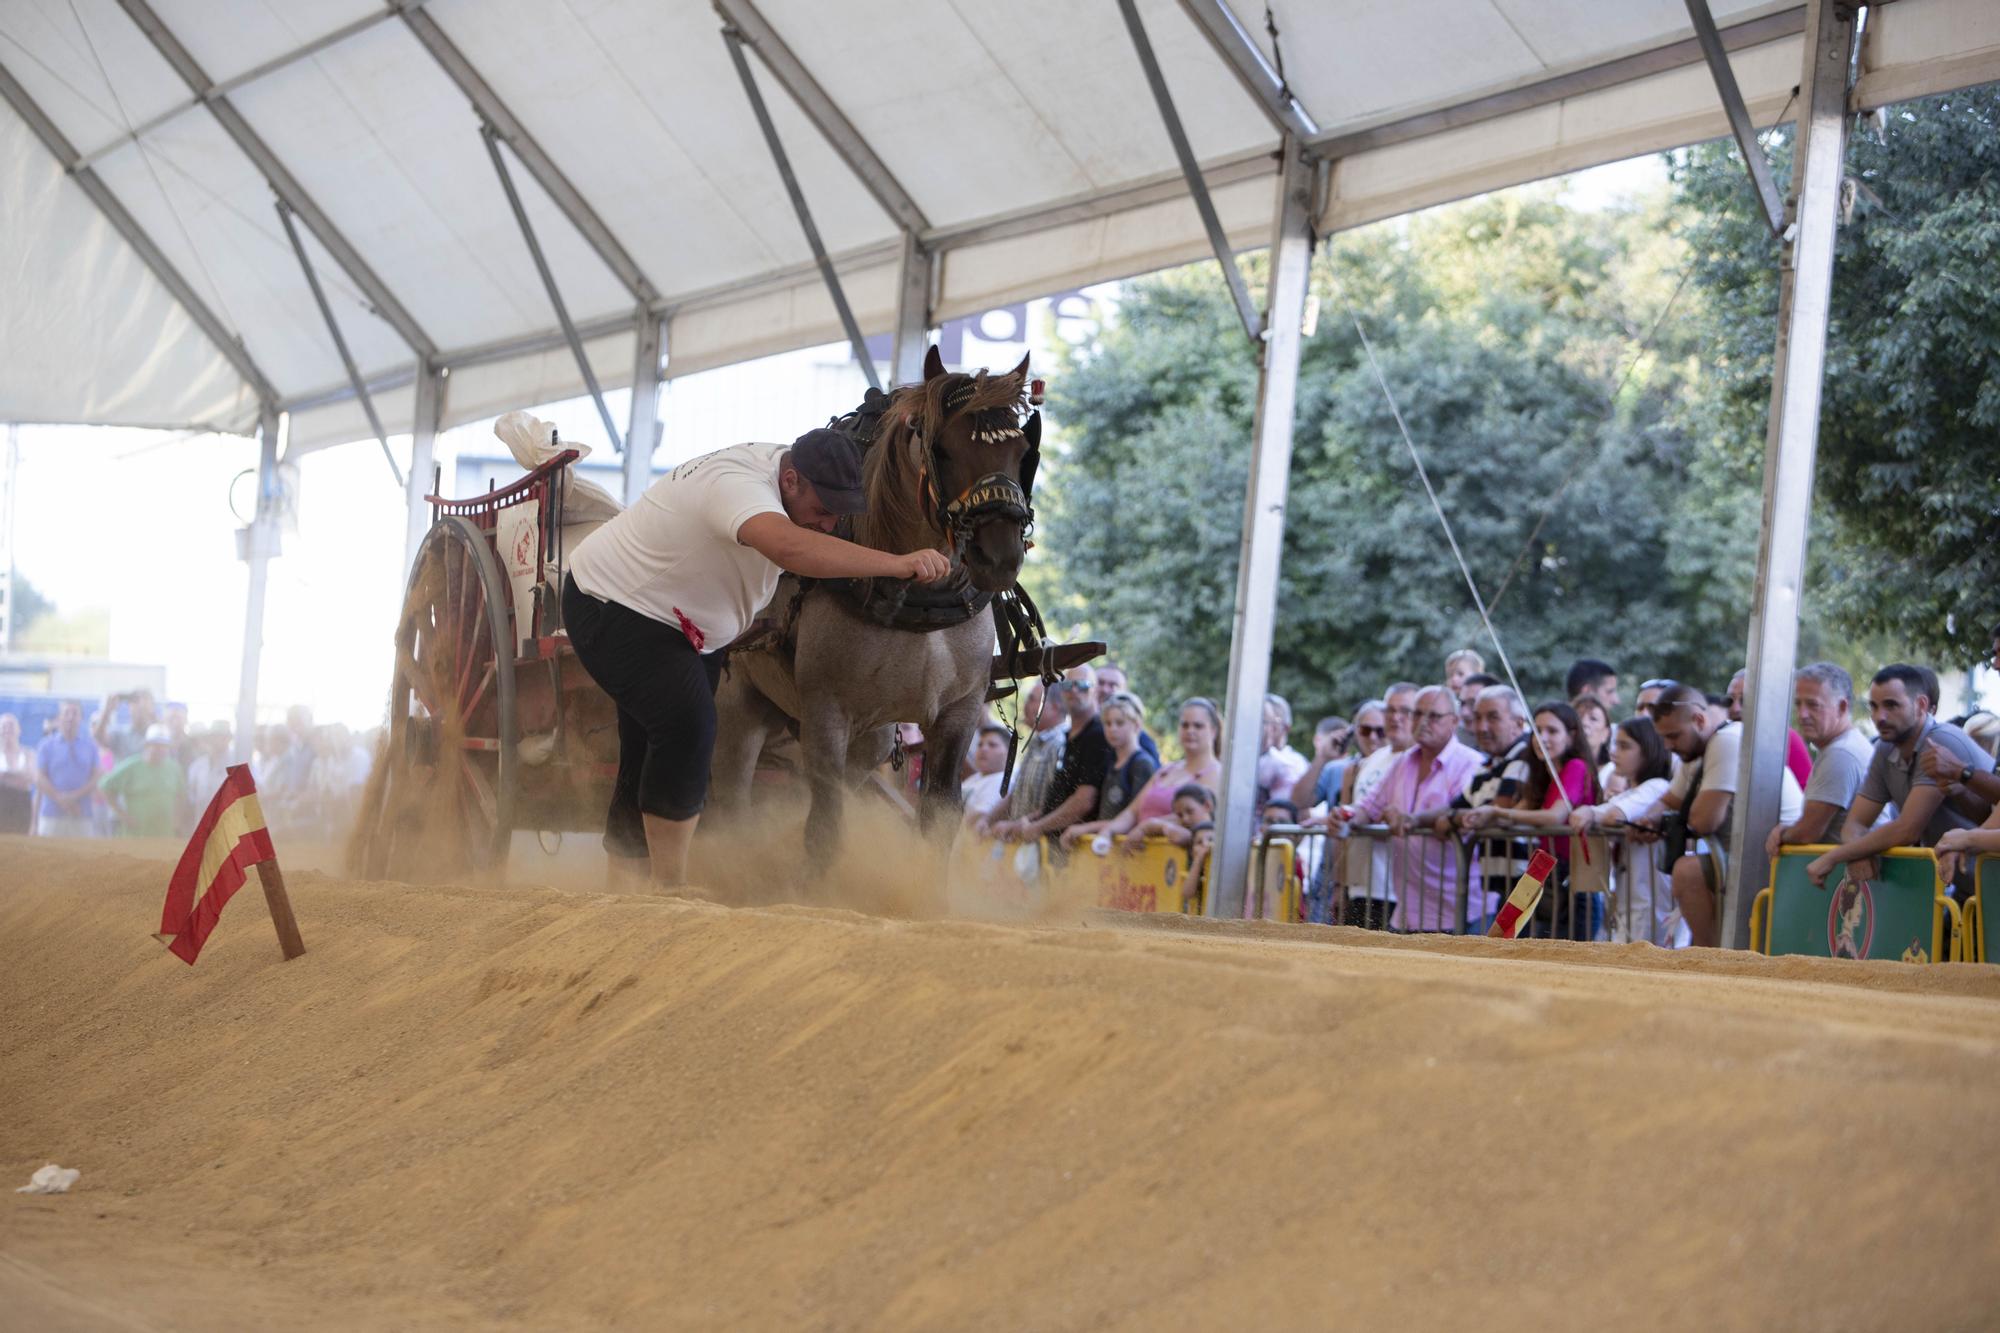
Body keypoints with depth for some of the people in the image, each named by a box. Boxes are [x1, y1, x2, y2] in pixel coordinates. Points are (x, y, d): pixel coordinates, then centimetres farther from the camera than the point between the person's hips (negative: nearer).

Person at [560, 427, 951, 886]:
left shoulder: (795, 467, -4)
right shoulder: (740, 483, -34)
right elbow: (789, 546, -56)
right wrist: (898, 564, -56)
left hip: (688, 630, 10)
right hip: (612, 605, -10)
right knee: (687, 727, -26)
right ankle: (670, 893, -19)